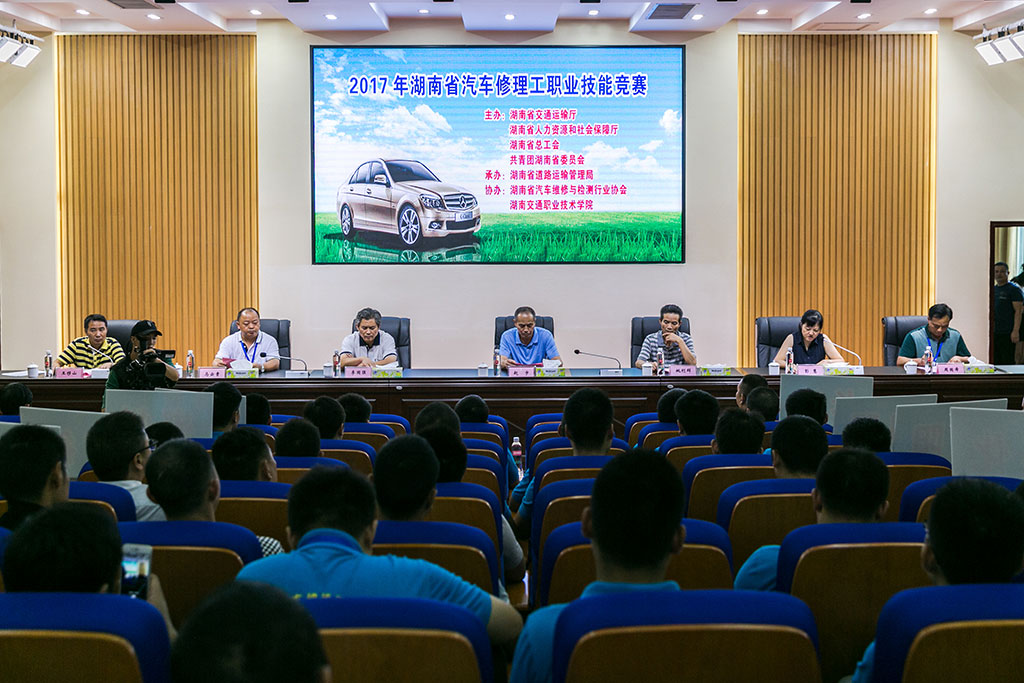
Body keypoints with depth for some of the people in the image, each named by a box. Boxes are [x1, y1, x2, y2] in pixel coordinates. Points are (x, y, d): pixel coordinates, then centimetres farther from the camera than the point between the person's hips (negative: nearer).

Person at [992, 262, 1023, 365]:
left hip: (1007, 333, -7)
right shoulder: (993, 289, 16)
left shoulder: (1014, 289, -5)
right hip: (993, 333, 7)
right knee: (995, 362, 7)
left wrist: (1016, 331, -19)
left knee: (1007, 363, -7)